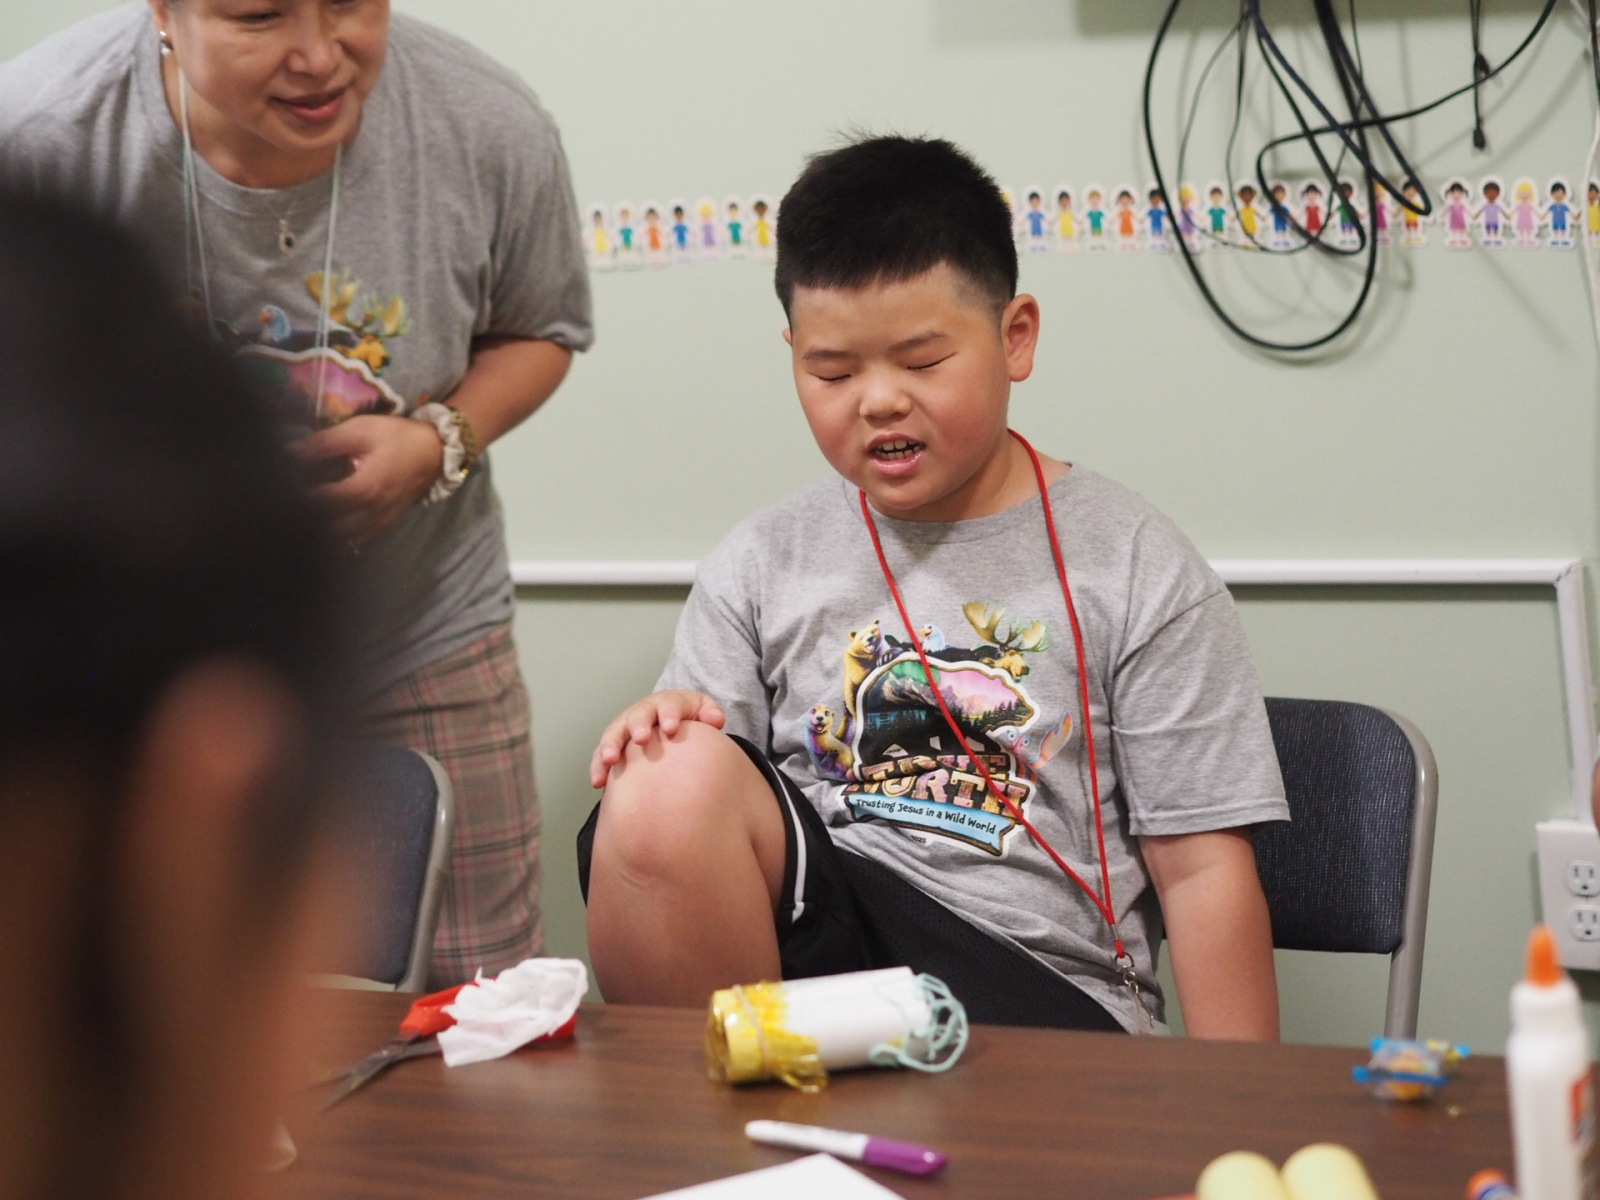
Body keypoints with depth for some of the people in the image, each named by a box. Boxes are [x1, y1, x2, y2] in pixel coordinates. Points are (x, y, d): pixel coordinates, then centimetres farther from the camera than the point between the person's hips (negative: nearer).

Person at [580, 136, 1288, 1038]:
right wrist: (659, 747, -12)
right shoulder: (762, 567, 14)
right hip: (808, 932, 4)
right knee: (670, 778, -26)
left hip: (1041, 990, -3)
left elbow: (1203, 869, 2)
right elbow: (696, 826, 11)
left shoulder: (1134, 568, 6)